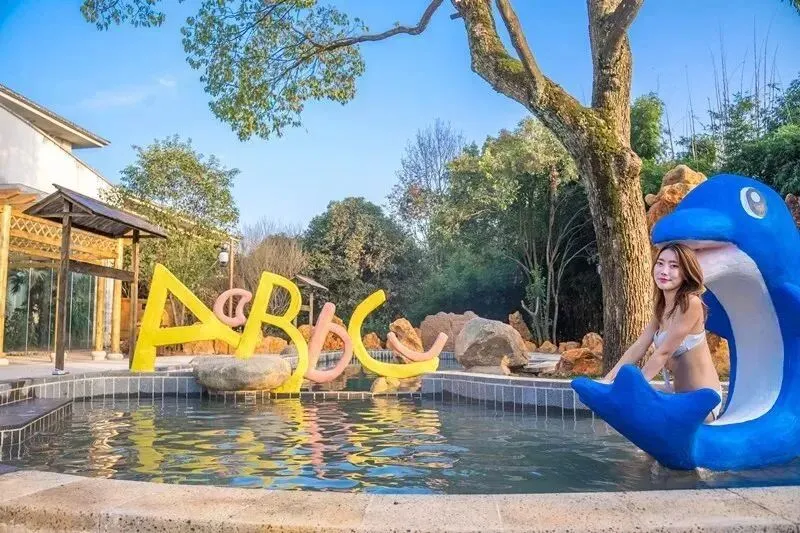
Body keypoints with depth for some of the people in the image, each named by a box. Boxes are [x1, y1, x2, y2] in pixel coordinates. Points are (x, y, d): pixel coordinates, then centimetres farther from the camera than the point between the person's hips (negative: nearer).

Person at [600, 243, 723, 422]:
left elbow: (663, 353, -19)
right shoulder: (662, 307, 8)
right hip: (680, 395, 9)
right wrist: (608, 380, -5)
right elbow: (639, 347, 3)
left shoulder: (690, 303, -18)